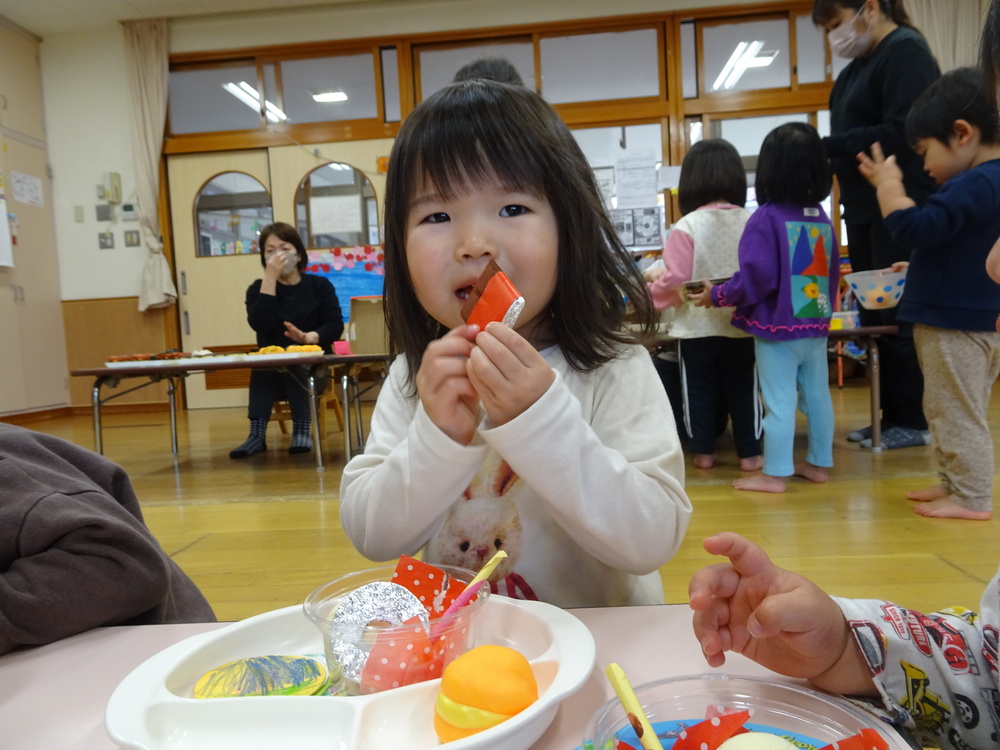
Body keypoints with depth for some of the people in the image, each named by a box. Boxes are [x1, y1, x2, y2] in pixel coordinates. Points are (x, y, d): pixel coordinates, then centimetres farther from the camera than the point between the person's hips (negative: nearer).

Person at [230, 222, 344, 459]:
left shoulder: (320, 285, 5)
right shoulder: (258, 289, 7)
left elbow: (335, 325, -8)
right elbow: (261, 324, -14)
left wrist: (311, 337, -29)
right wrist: (270, 278, -17)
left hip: (312, 370, -1)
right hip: (270, 375, 1)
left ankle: (302, 430, -34)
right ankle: (257, 434, -38)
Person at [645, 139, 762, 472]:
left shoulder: (685, 227, -13)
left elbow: (675, 280, -15)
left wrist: (649, 294, 3)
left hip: (697, 326, -2)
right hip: (741, 324, 3)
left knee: (699, 391, 11)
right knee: (743, 389, 13)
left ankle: (704, 452, 20)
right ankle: (749, 453, 20)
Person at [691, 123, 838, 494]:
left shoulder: (767, 217, -15)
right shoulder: (822, 219, 6)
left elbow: (756, 278, -21)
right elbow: (833, 273, 14)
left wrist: (717, 296, -9)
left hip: (777, 326, -7)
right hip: (816, 325, 7)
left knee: (779, 401, 0)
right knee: (817, 395, 15)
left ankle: (774, 474, 9)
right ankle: (818, 463, 27)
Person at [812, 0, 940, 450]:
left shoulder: (905, 51, -10)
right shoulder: (860, 65, 17)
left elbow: (901, 133, -21)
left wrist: (824, 146, -18)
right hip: (865, 209, 9)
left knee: (899, 317, -4)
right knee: (874, 317, 10)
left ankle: (912, 421, 8)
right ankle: (891, 415, 19)